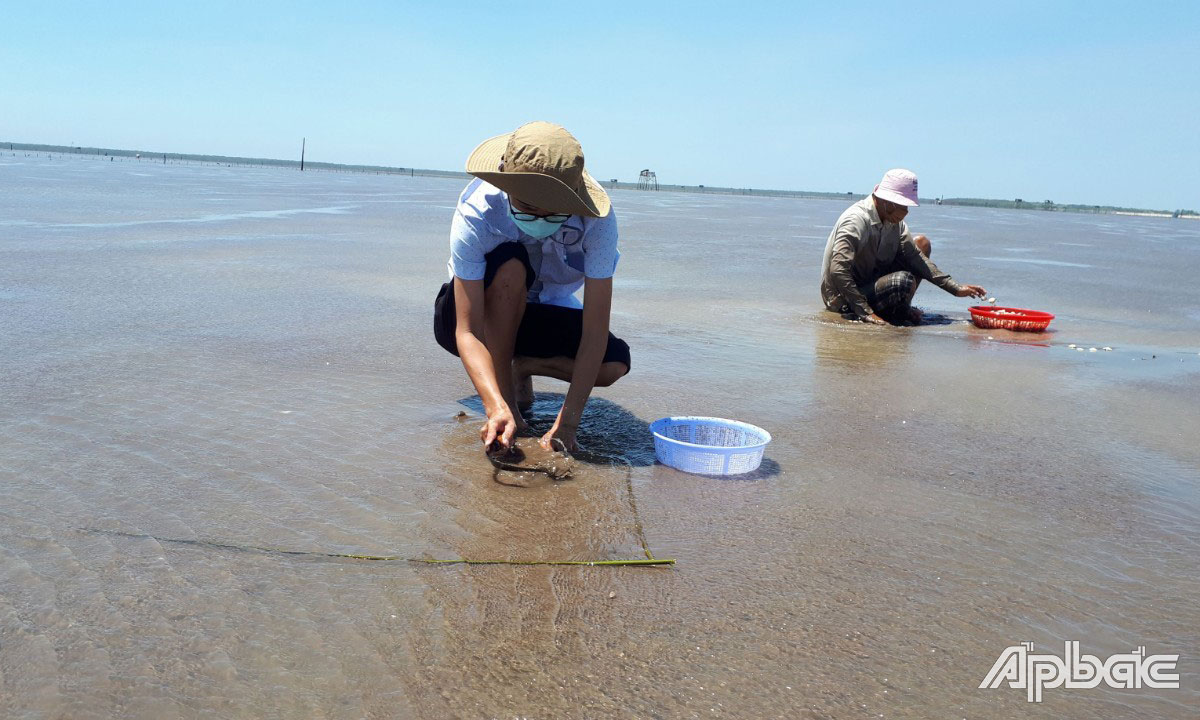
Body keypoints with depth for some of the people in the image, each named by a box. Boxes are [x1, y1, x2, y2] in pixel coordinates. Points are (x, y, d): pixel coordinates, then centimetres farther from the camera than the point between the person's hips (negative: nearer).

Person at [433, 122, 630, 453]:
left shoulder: (597, 218, -30)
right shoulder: (475, 213, -33)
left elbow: (595, 330, -31)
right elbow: (467, 331, -34)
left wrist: (568, 421, -38)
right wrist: (496, 407, -49)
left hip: (547, 308, 2)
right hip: (480, 313, -2)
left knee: (614, 364, -25)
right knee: (509, 265, -36)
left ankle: (521, 367, 4)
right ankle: (505, 399, -20)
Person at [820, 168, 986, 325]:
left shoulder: (894, 222, 3)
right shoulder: (856, 220, -24)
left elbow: (915, 256, 2)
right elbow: (838, 271, -33)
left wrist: (956, 289, -6)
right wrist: (866, 313, -35)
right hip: (844, 302, -9)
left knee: (922, 243, 9)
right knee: (904, 281, -34)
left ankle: (901, 309, 0)